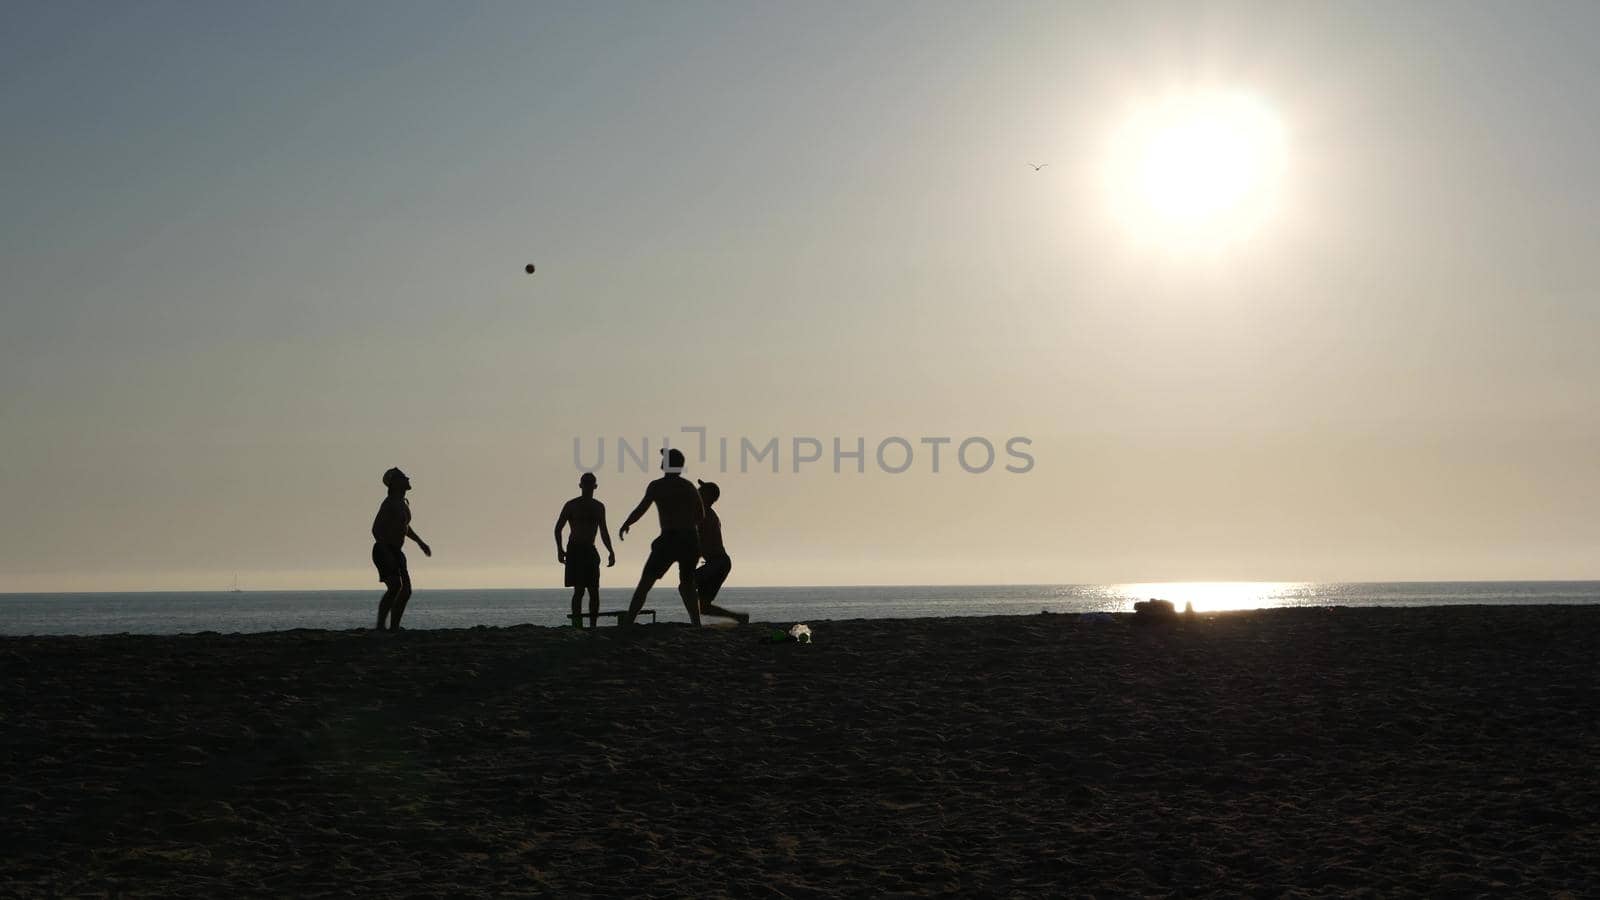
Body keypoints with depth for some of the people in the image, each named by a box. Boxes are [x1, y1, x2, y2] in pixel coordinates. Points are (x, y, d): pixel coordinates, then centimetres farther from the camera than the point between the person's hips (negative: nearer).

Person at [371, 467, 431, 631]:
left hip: (396, 553, 9)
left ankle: (394, 629, 7)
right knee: (395, 586, -24)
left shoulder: (404, 503, 15)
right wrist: (386, 553, -29)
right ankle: (380, 628, -24)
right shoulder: (389, 503, -14)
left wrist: (420, 542, 30)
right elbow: (376, 529, -21)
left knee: (406, 591, 3)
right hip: (384, 551, -9)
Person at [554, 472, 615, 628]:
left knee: (594, 590, 1)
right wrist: (559, 549, -6)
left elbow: (604, 532, 19)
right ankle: (577, 626, -15)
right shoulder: (572, 505, -1)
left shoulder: (599, 507, 12)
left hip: (590, 551, 5)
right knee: (579, 589, -14)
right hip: (575, 550, -5)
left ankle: (593, 626, 6)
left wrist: (610, 551, 9)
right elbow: (558, 528, 3)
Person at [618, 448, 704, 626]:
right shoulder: (689, 486, 14)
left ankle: (627, 623, -5)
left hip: (669, 540, -4)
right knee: (687, 585, 16)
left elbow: (641, 509, -7)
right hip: (691, 540, 4)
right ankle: (697, 626, 5)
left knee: (645, 583, 0)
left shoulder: (657, 486, -1)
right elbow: (701, 516, 16)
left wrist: (625, 525, 8)